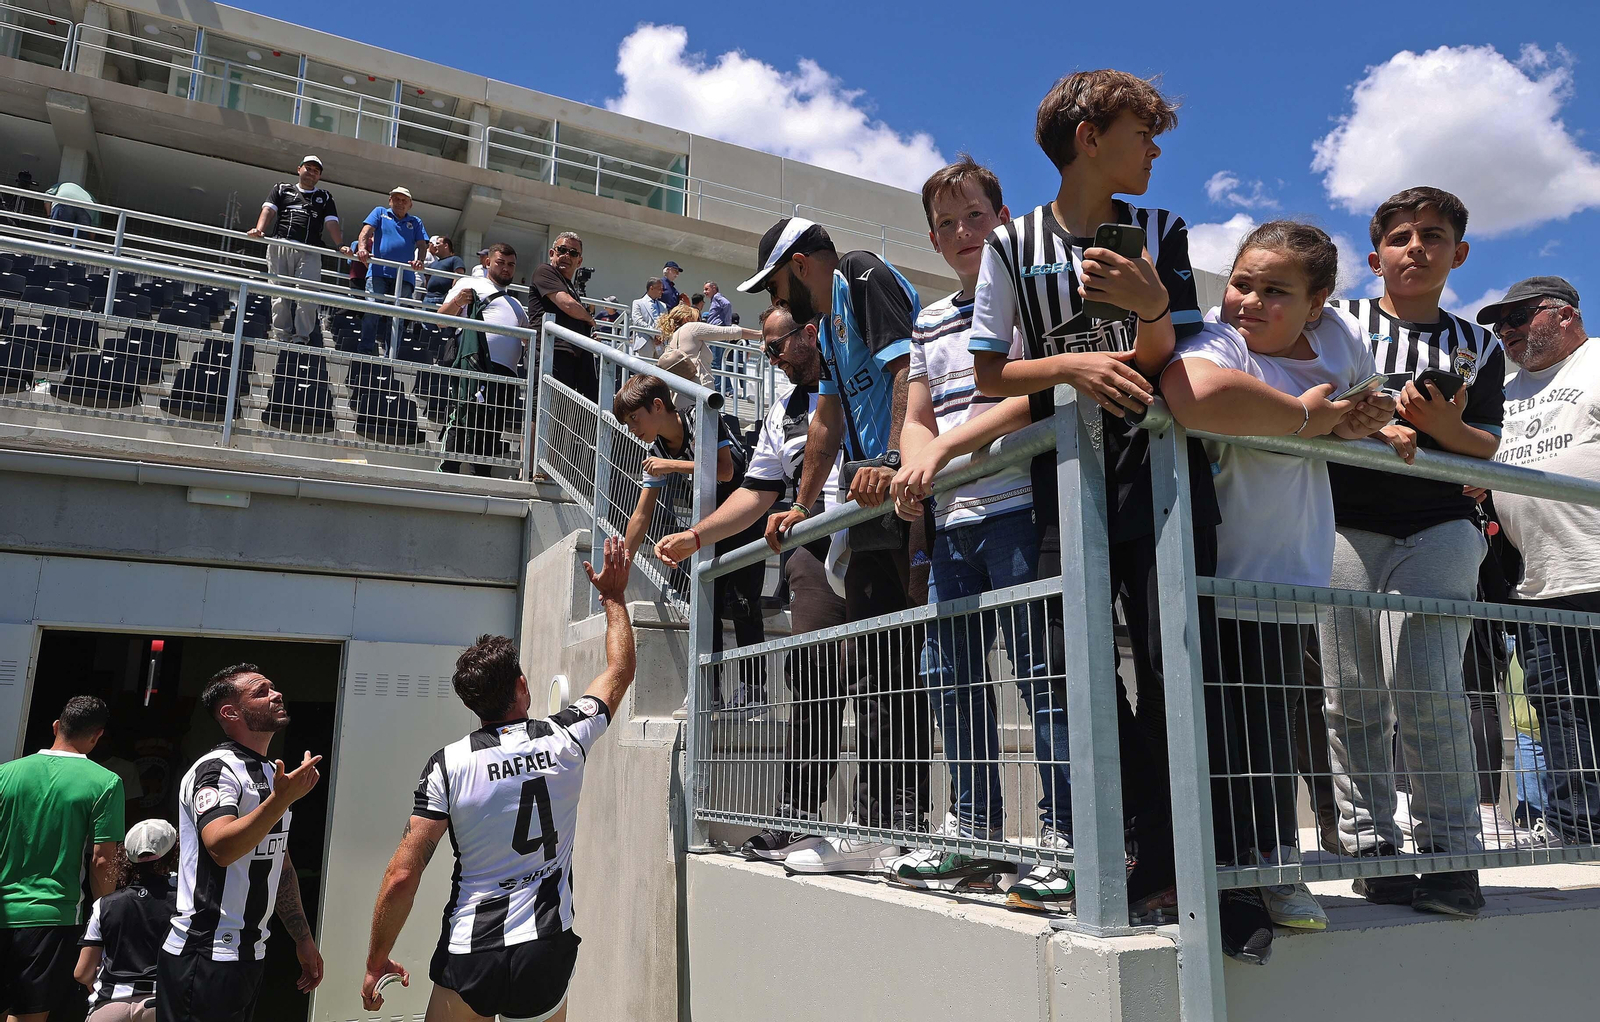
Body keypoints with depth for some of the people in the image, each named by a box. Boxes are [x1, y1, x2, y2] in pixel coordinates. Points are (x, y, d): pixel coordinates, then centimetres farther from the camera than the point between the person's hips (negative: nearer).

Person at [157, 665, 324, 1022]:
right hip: (204, 960, -9)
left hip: (250, 953, 9)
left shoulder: (273, 774, 14)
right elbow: (221, 848, -30)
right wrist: (282, 799, -38)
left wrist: (303, 939, 18)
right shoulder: (216, 769, -14)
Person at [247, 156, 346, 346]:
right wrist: (259, 230, -14)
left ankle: (301, 337, -13)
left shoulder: (325, 197, 23)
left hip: (309, 252, 0)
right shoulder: (282, 189, 21)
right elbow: (269, 210, 6)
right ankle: (281, 336, -5)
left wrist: (340, 245, -9)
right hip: (280, 246, 0)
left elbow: (331, 223, 9)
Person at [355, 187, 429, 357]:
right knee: (371, 310, -15)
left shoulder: (416, 222, 22)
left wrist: (419, 260, -14)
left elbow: (422, 245, 9)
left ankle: (392, 357, 3)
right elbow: (366, 232, 4)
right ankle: (366, 352, -11)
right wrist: (362, 247, -18)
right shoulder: (380, 212, 19)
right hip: (378, 272, -1)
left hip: (404, 275, 1)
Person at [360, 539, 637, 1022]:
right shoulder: (565, 739, -3)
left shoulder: (447, 765, -7)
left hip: (468, 956, -2)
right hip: (546, 954, 2)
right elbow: (620, 670, 14)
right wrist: (614, 594, 25)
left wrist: (376, 962, 5)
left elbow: (402, 876, -9)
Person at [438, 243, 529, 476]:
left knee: (492, 430, 2)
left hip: (508, 373, 6)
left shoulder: (516, 304, 35)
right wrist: (456, 302, -15)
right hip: (478, 364, -6)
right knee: (467, 417, -18)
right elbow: (442, 319, 5)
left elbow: (528, 338, 37)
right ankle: (448, 471, -17)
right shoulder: (470, 284, 15)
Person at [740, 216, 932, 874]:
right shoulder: (828, 322, 28)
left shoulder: (867, 279, -1)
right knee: (871, 668, 8)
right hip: (872, 502, 10)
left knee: (890, 667, -11)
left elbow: (909, 368, -18)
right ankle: (877, 829, 14)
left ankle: (900, 825, -6)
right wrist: (801, 508, 32)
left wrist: (893, 462, -30)